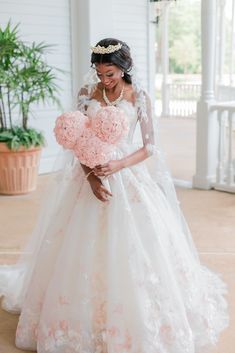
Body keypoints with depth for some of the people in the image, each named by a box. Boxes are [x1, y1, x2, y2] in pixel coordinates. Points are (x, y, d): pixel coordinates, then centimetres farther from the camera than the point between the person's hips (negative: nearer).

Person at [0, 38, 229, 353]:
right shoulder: (88, 93, 1)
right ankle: (84, 318, 23)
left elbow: (149, 147, -5)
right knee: (84, 249, 5)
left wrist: (118, 165, -21)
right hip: (90, 174, 2)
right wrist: (91, 178, -15)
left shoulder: (139, 96, -4)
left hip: (128, 175, -2)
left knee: (130, 249, -1)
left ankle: (135, 325, 17)